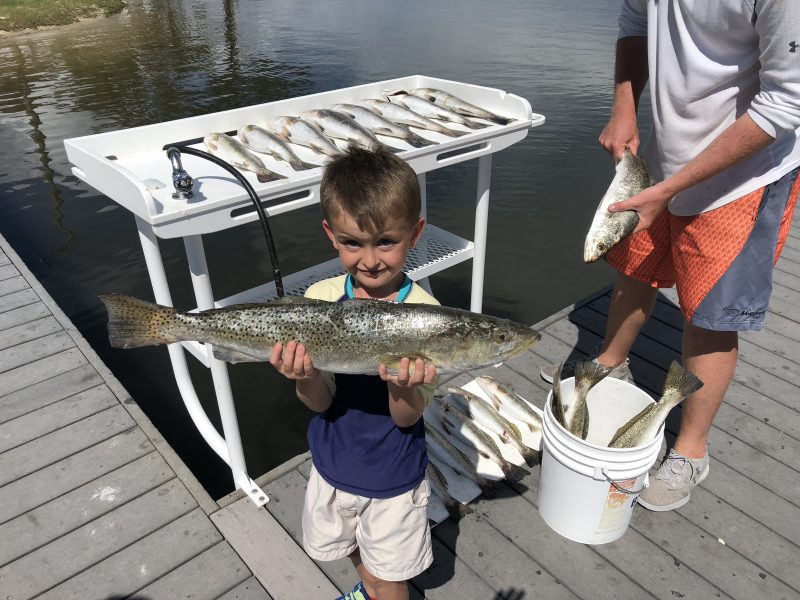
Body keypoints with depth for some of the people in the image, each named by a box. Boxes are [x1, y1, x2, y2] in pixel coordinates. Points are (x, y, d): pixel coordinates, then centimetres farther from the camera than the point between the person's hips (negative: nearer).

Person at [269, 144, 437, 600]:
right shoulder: (320, 299, -16)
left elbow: (407, 418, -19)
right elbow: (321, 402, -15)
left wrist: (402, 386, -41)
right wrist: (305, 377, -37)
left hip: (394, 476, -3)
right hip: (334, 463, 4)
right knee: (358, 552, 31)